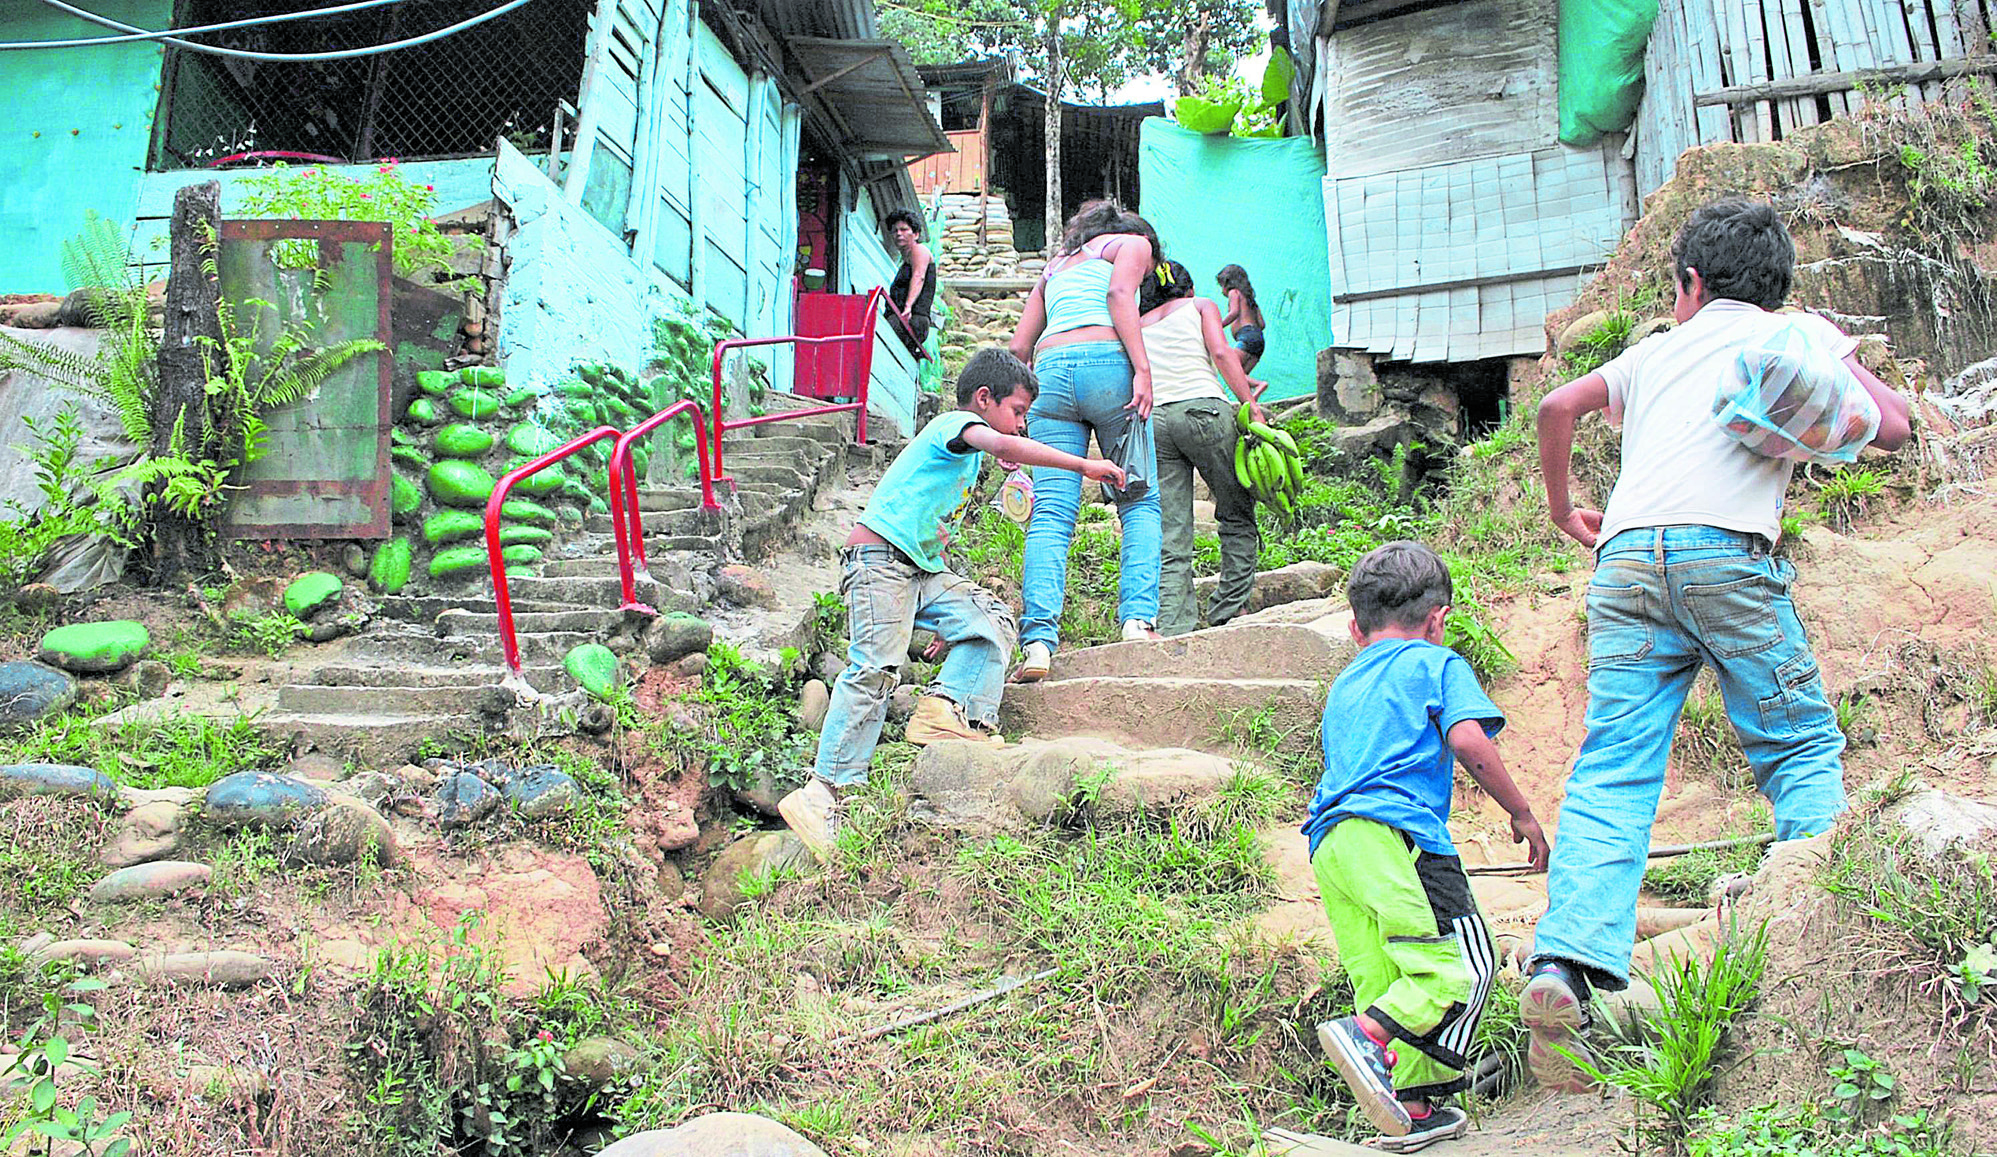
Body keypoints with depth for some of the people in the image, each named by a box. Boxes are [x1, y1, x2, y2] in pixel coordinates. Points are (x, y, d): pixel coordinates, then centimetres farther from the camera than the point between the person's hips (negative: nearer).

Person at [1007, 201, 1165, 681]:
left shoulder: (1055, 266, 34)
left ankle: (1038, 640, -20)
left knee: (1050, 514, -5)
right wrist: (1142, 368, -12)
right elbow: (1120, 294, -4)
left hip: (1049, 372, 4)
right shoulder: (1133, 242, 20)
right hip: (1107, 362, -4)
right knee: (1139, 502, 5)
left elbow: (1019, 346, 26)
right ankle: (1138, 618, -12)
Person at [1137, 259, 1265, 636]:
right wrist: (1251, 405, -5)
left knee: (1169, 538, 0)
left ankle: (1172, 626, -12)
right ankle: (1230, 609, 7)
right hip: (1205, 410, -3)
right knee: (1238, 513, 12)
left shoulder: (1136, 326, 27)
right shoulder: (1201, 306, 18)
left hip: (1153, 421, 3)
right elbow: (1221, 353, 0)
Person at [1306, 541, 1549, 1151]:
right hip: (1395, 831, -7)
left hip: (1328, 841, 8)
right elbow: (1468, 740, -4)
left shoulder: (1343, 685, 31)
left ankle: (1415, 1111, 7)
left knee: (1386, 981, 9)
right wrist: (1522, 814, 3)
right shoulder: (1436, 663, 11)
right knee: (1463, 965, -9)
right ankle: (1366, 1033, -28)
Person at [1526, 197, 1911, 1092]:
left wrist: (1563, 510, 29)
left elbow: (1557, 406, 16)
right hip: (1726, 551, -2)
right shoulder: (1800, 334, 20)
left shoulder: (1654, 351, 28)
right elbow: (1891, 427, 11)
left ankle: (1564, 966, -20)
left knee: (1613, 771, -4)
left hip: (1627, 557, 2)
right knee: (1802, 750, 10)